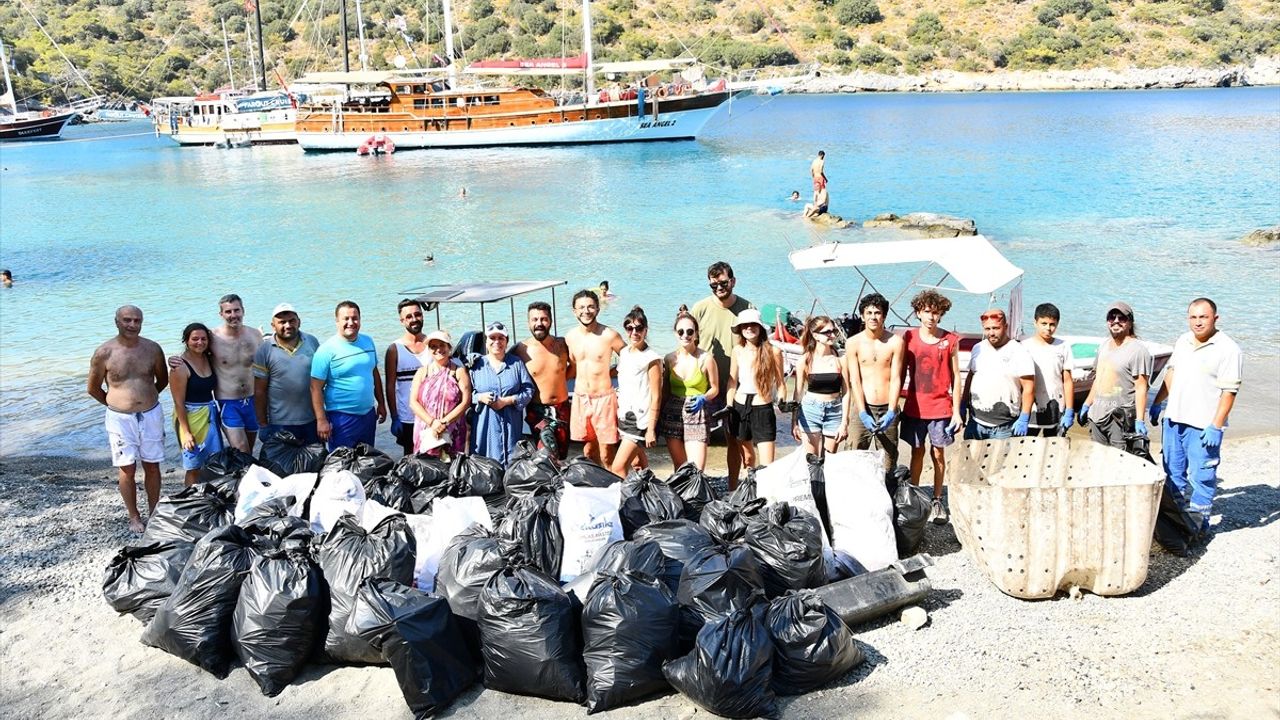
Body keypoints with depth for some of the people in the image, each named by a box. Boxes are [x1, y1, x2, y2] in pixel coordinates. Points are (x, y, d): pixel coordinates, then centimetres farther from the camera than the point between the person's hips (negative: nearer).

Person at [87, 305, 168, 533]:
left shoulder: (152, 348, -1)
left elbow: (163, 380, 15)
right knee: (127, 468, 3)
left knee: (152, 466, 10)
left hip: (151, 415, 2)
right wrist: (115, 403, 9)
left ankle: (154, 512, 23)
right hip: (120, 418, -2)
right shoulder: (104, 352, -7)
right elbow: (93, 388, 5)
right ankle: (133, 516, 17)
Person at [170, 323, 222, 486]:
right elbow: (179, 402, -15)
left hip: (210, 414, 6)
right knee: (194, 468, 2)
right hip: (189, 417, -6)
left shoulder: (209, 359, 5)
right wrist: (185, 432, -18)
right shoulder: (181, 367, -14)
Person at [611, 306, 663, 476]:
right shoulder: (624, 353, 7)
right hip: (624, 416, 8)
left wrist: (651, 429, -16)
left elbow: (656, 397, -14)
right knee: (638, 462, 17)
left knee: (618, 468, -11)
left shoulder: (651, 359, -14)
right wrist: (617, 415, 13)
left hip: (640, 420, -8)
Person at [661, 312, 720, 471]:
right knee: (679, 468, 11)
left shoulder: (706, 358, -7)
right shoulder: (670, 358, 5)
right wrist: (659, 417, 15)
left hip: (697, 414, -4)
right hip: (672, 412, 4)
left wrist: (703, 398, -17)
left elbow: (715, 388, 3)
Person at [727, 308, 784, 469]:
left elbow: (780, 383, 1)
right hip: (740, 407, 3)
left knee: (767, 464, -8)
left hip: (763, 409, -3)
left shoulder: (773, 351, -7)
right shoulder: (737, 350, 1)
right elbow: (732, 380, 8)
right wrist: (728, 407, 4)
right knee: (747, 456, 17)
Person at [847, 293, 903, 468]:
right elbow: (855, 380, -2)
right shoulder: (853, 343, 2)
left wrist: (891, 412, -13)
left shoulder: (895, 342, 2)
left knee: (889, 463, 5)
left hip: (887, 409, 1)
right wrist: (863, 413, -12)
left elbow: (896, 379, -2)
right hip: (861, 408, 0)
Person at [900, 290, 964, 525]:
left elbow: (955, 377, 2)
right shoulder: (909, 337, 1)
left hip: (941, 407, -1)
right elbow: (901, 373, 7)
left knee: (938, 454, 5)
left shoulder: (950, 340, -1)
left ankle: (937, 501, 16)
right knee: (917, 452, 9)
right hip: (914, 406, 1)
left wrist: (957, 411, -1)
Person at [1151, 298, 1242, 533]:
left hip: (1203, 425, -7)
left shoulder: (1228, 350, -13)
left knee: (1200, 475, 0)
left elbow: (1229, 392, -16)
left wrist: (1215, 426, -20)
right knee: (1173, 469, 17)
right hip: (1174, 418, 7)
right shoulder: (1182, 341, 7)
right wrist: (1158, 402, 19)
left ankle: (1199, 520, 12)